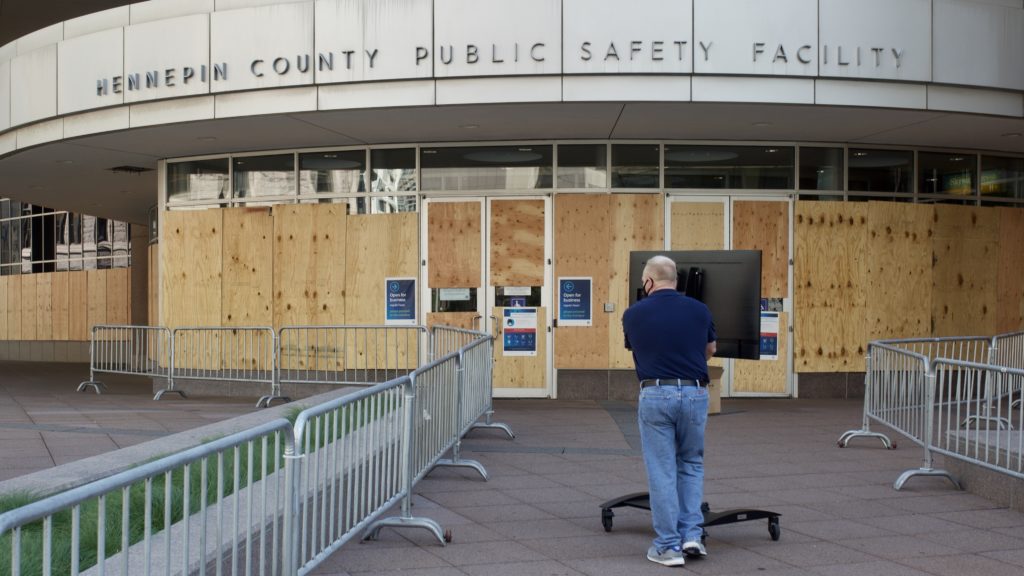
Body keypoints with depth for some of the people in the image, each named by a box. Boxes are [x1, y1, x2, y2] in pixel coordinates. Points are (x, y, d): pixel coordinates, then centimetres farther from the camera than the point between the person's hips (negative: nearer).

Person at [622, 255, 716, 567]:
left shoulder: (634, 314, 1)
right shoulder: (700, 310, 6)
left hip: (656, 395, -2)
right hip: (694, 393, 2)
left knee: (661, 471, 5)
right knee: (691, 464, 19)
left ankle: (668, 546, 7)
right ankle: (692, 535, 11)